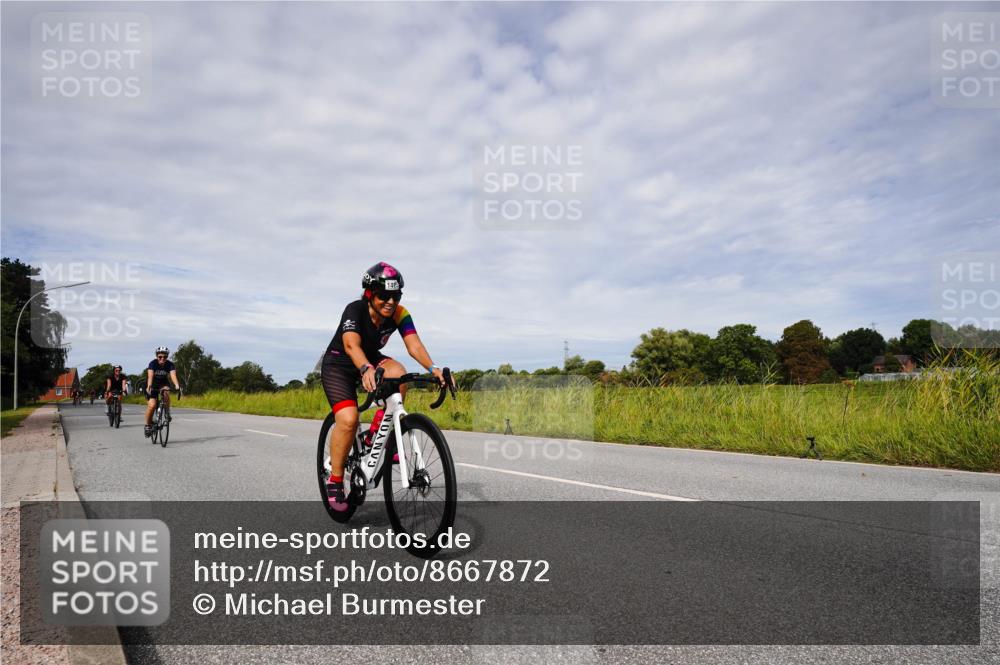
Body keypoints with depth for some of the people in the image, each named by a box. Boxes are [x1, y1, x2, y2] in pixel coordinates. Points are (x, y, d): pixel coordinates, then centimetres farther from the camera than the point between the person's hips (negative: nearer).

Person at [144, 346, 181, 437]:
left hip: (163, 383, 2)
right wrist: (149, 386, -58)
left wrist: (177, 385, -56)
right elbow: (150, 376, -40)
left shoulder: (170, 365, -21)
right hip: (152, 385, -1)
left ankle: (167, 412, -12)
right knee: (152, 405, -19)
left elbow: (173, 375, -37)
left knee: (166, 392, -34)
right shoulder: (153, 363, -25)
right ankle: (148, 425, 1)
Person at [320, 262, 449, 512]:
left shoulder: (399, 314, -18)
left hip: (371, 360, 4)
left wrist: (432, 368, -49)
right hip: (338, 364, -4)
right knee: (348, 420, -24)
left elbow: (413, 344, -30)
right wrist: (366, 369, -66)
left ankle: (376, 435, -13)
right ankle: (334, 481, -4)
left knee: (398, 373, -30)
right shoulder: (355, 310, -29)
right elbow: (351, 344, -46)